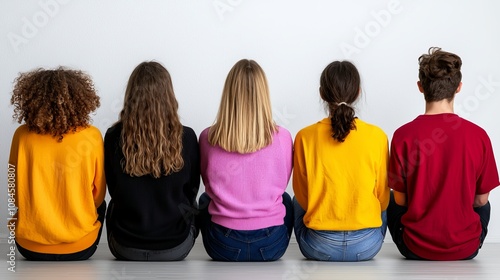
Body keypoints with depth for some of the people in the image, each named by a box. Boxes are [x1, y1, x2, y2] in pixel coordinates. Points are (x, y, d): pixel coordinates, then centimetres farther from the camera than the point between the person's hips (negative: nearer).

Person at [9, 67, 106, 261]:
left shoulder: (22, 135, -11)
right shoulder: (92, 136, -13)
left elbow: (15, 194, 2)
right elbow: (98, 195, -1)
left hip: (30, 246, 1)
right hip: (80, 247, -1)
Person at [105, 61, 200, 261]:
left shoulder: (114, 137, -13)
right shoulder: (186, 138, -14)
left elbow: (113, 190, 2)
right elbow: (191, 191, 1)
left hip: (125, 249, 1)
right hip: (175, 249, 0)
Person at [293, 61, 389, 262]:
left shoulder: (305, 137, -9)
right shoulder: (377, 136, -9)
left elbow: (302, 196, 1)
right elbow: (382, 197, 1)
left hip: (318, 247, 0)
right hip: (367, 246, 1)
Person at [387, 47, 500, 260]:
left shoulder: (403, 135, -14)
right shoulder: (478, 136, -12)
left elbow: (400, 199, -4)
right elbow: (481, 199, -1)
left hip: (415, 250, -1)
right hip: (466, 249, 1)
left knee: (392, 203, 29)